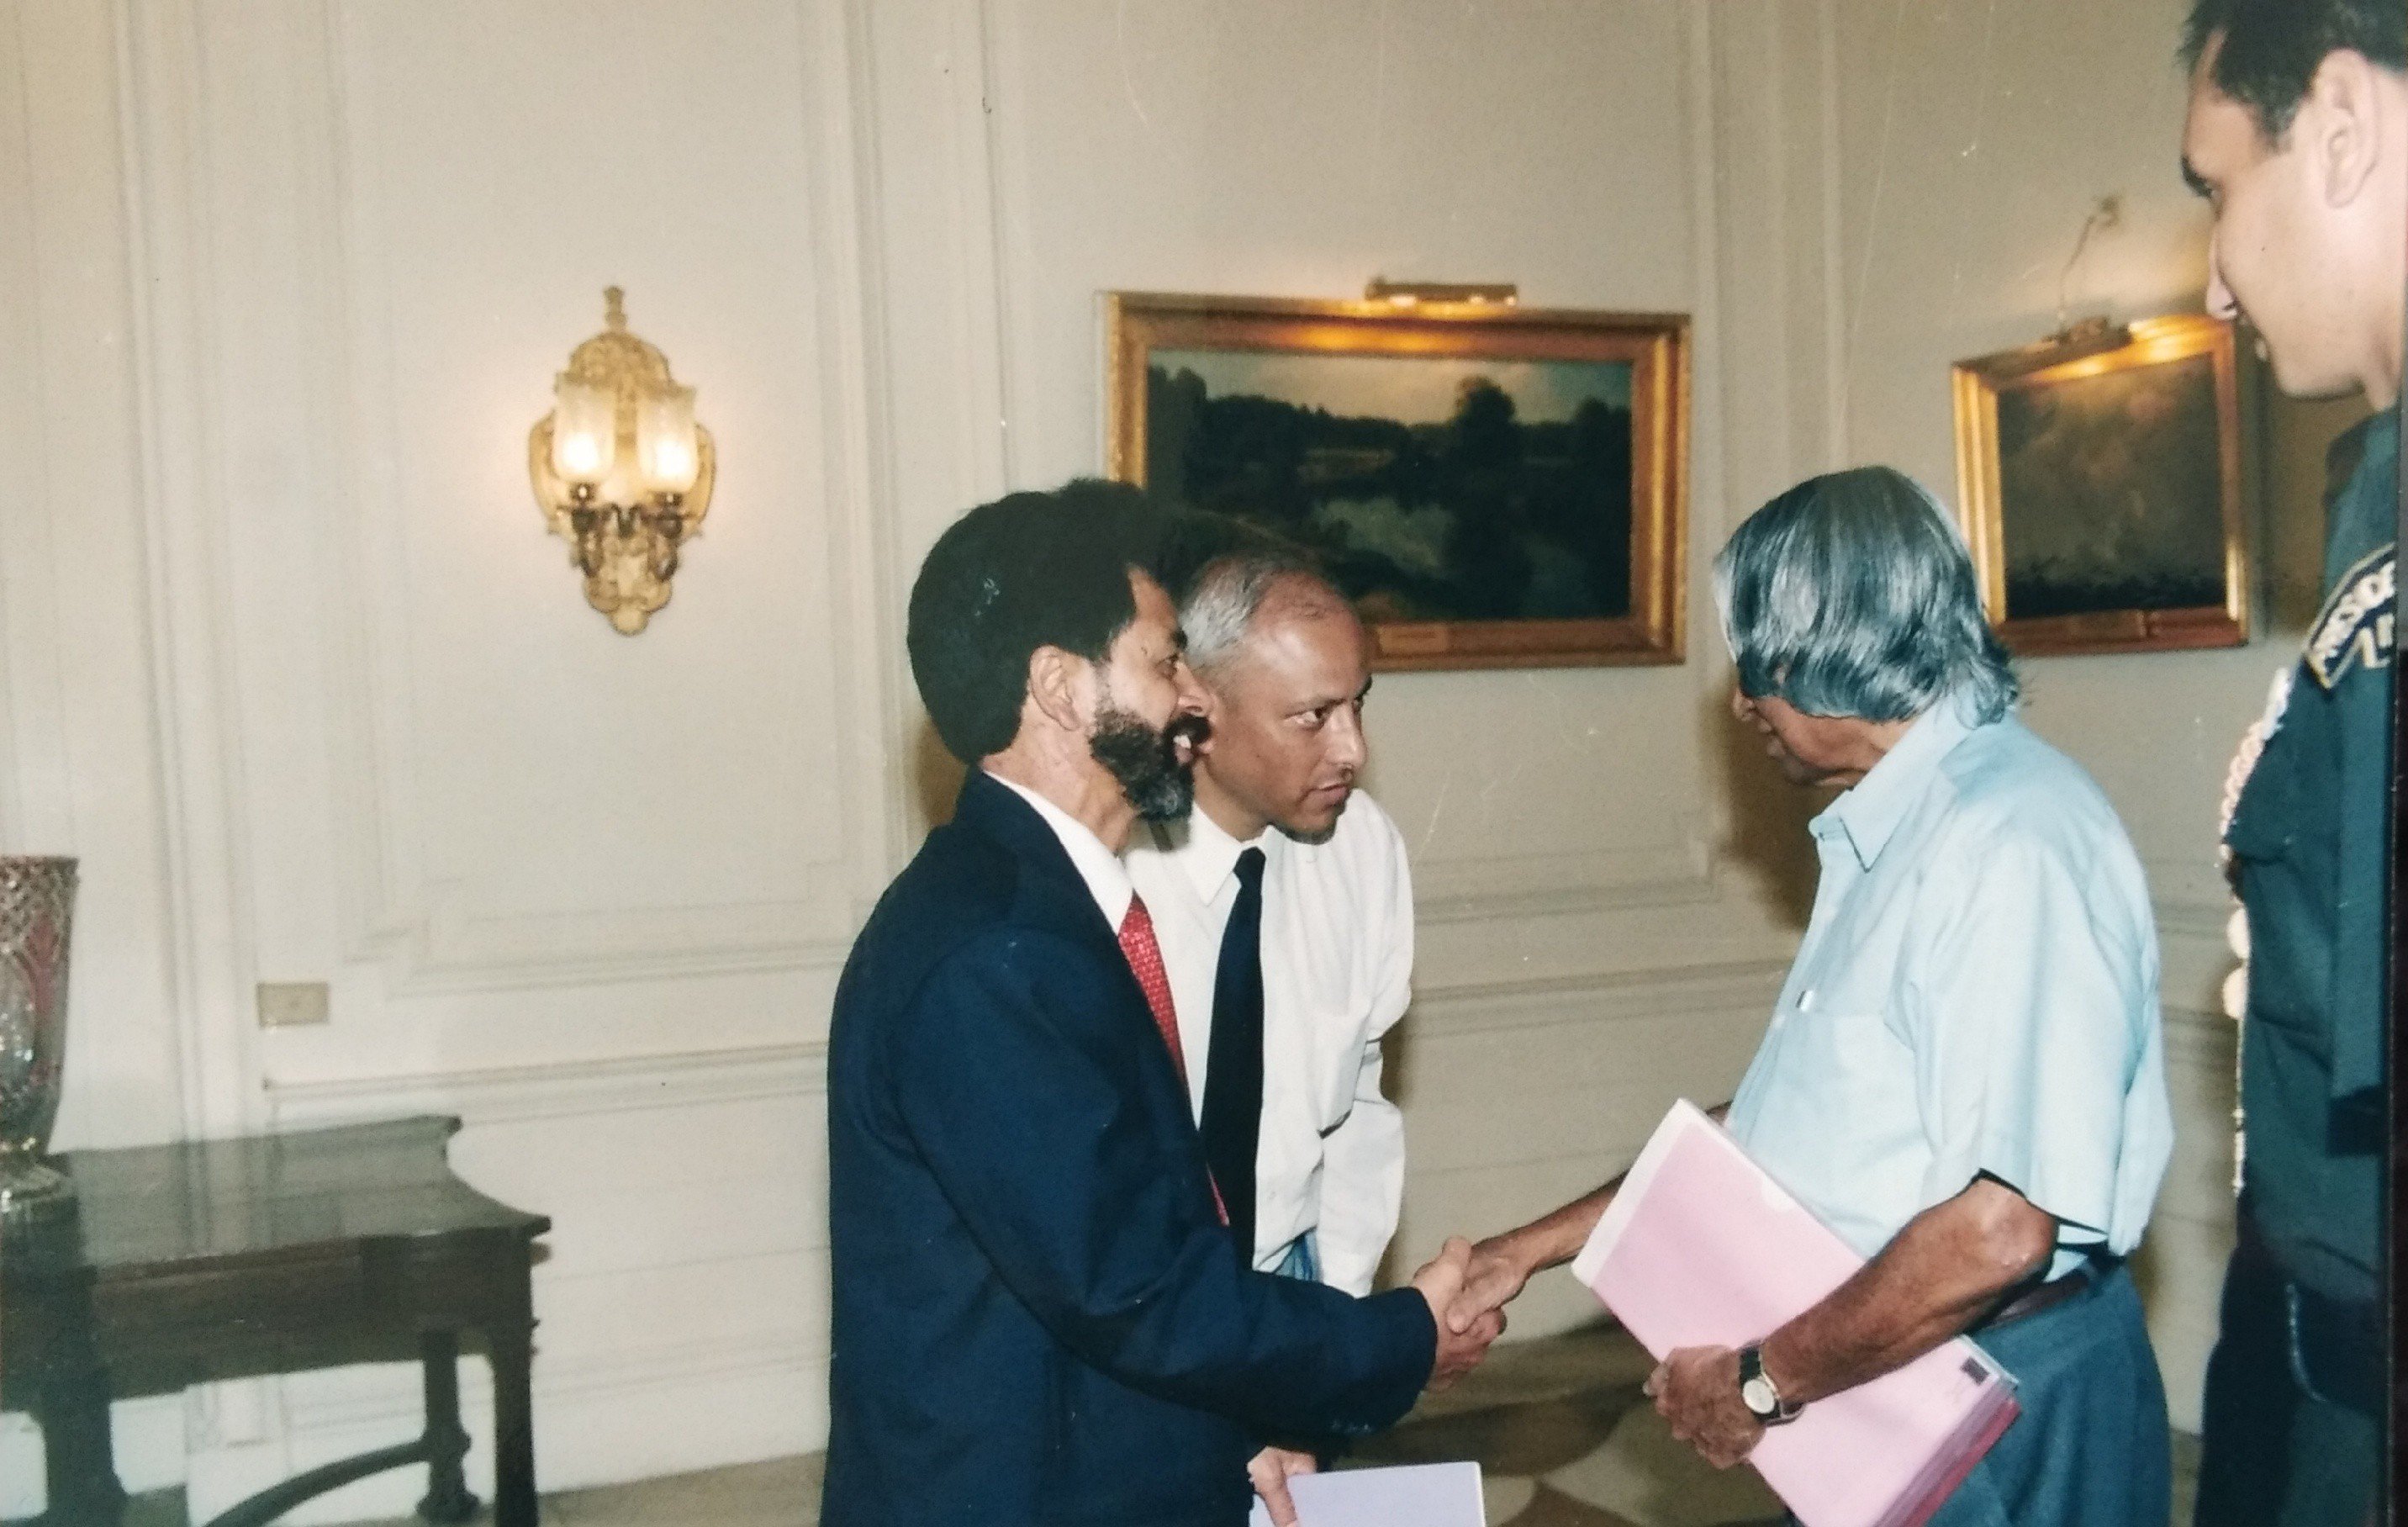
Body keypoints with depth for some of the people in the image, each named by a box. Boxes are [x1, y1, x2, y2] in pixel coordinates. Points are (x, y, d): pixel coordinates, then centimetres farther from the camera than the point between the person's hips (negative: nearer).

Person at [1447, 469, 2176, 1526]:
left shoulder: (2013, 836, -20)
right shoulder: (1889, 841, 12)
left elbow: (2002, 1228, -27)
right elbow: (1778, 1130, 15)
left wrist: (1763, 1378, -16)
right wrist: (1534, 1247, 12)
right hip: (1875, 1395, 9)